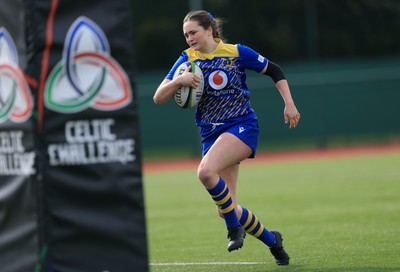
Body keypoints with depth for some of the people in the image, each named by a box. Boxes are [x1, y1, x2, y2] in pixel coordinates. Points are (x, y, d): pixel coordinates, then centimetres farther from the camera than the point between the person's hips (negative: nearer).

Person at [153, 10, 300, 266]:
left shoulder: (236, 52, -4)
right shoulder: (187, 60, 2)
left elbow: (275, 71, 9)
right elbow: (158, 98, -4)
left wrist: (289, 104, 0)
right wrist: (179, 80, -22)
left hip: (242, 127, -5)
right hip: (211, 135, 5)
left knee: (206, 171, -32)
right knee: (227, 208, 1)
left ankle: (234, 226, -12)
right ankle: (272, 240, 22)